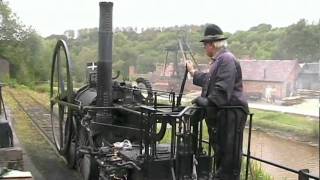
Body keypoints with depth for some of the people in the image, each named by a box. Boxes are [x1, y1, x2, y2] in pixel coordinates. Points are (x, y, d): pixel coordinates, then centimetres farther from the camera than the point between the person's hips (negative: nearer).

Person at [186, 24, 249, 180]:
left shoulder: (227, 59, -15)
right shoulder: (217, 60, 18)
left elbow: (223, 88, -26)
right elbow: (208, 80, 33)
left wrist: (208, 101, -26)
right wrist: (193, 71, 39)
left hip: (231, 113, -11)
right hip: (220, 112, 11)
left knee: (229, 153, -5)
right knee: (219, 149, 20)